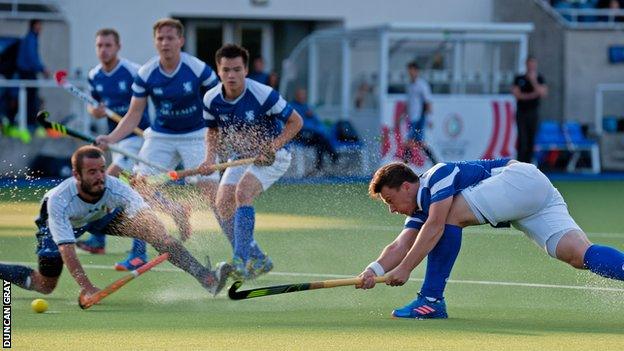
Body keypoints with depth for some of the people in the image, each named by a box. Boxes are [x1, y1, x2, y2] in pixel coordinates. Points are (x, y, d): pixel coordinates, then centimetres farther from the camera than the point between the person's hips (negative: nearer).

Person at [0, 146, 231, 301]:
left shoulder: (115, 188, -36)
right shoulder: (59, 200, -41)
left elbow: (145, 213, -49)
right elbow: (66, 249, -46)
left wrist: (164, 241, -68)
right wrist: (86, 288, -55)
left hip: (101, 216, 2)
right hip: (58, 222, -2)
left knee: (149, 227, -21)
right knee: (45, 286, -3)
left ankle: (205, 277, -24)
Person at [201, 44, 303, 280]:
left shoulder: (263, 95, -25)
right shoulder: (211, 100, -10)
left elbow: (295, 122, -15)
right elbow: (213, 131, 10)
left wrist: (271, 148, -24)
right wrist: (210, 157, -8)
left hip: (272, 157, -6)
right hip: (240, 157, 6)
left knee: (243, 192, -29)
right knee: (223, 204, -10)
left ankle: (241, 260, -31)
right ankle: (257, 259, 6)